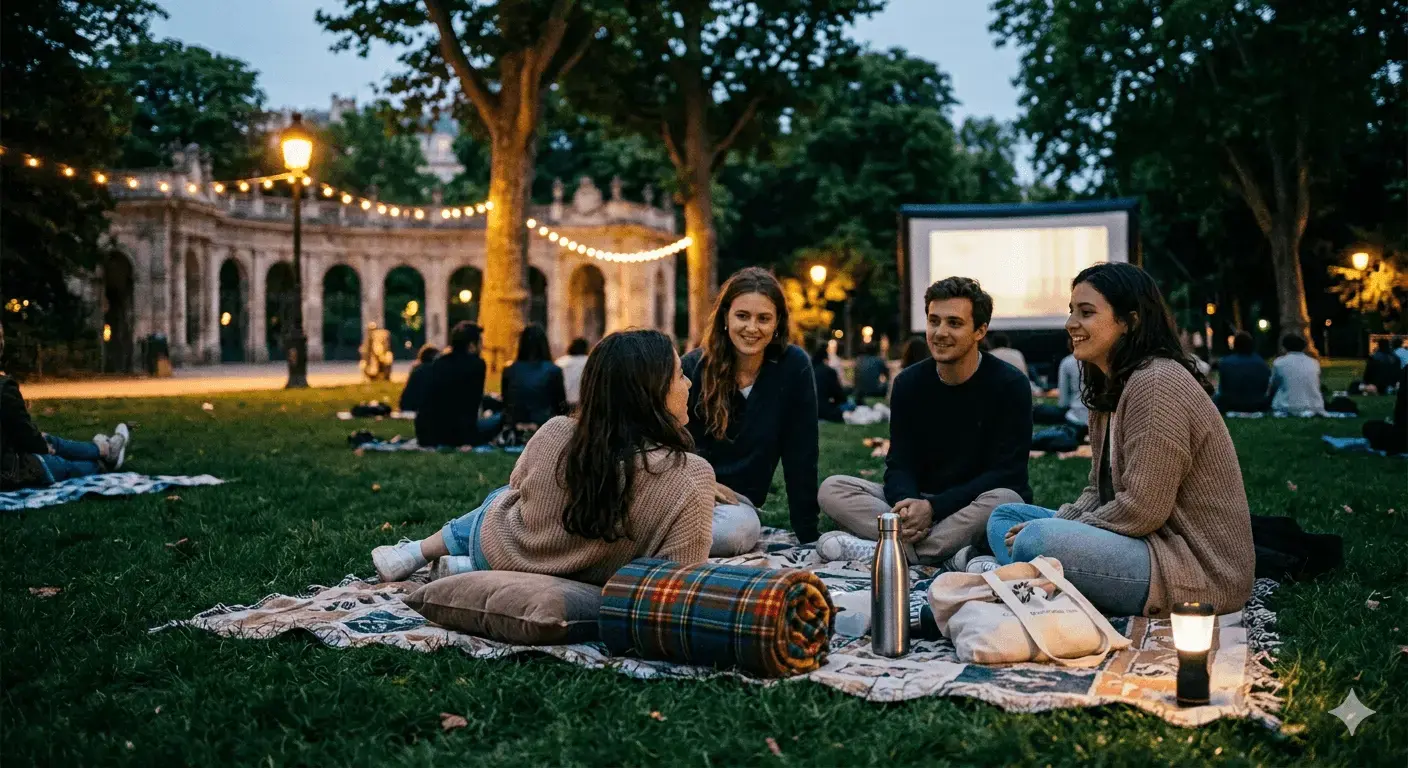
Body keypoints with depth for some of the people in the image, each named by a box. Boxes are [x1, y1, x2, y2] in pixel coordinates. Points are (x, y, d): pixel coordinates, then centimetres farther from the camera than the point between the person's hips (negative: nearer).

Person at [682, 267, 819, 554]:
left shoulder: (793, 367, -7)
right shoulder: (693, 367, -6)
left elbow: (800, 457, -5)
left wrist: (808, 537, -7)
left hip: (736, 502, 2)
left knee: (738, 529, -35)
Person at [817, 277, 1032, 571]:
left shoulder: (1009, 385, -8)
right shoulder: (909, 383, 4)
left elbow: (1007, 475, -13)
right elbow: (899, 465, 1)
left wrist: (934, 507, -24)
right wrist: (907, 502, -25)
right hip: (920, 501, 4)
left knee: (1005, 500, -38)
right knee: (832, 489, -16)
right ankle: (950, 555, -29)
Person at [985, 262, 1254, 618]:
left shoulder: (1157, 384, -18)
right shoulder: (1110, 387, 14)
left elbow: (1141, 509, -22)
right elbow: (1099, 491, 17)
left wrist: (1054, 532, -12)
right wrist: (1055, 524, -2)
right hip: (1155, 547, 11)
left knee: (1035, 541, -31)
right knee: (1005, 517, 10)